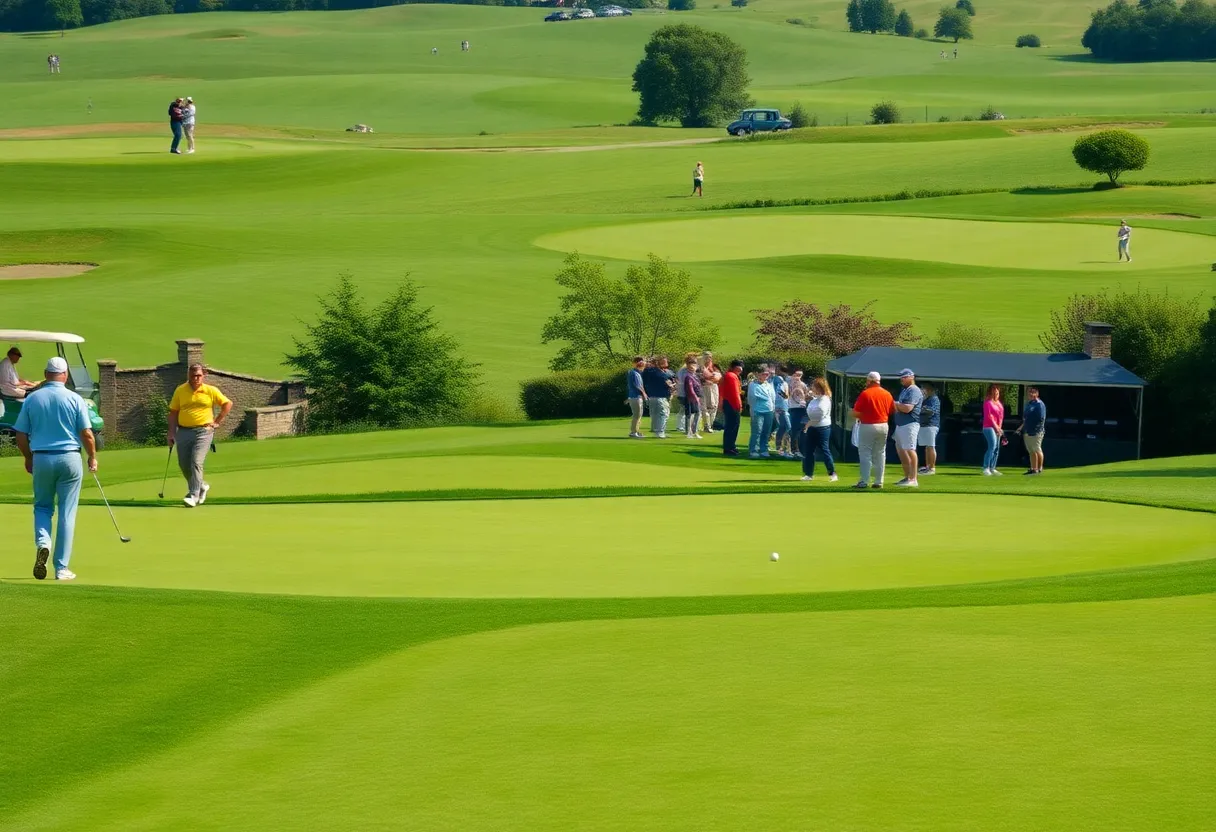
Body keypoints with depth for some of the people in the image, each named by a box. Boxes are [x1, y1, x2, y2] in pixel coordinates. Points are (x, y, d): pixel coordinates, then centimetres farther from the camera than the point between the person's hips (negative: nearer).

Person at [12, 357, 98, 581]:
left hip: (41, 459, 1)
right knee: (67, 513, 5)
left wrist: (28, 458, 18)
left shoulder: (32, 399, -1)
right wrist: (92, 457, 10)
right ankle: (61, 567, 4)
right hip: (69, 458, -1)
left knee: (42, 506, 18)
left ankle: (42, 542, -12)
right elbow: (87, 434, -7)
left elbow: (21, 435, 2)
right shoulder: (75, 399, -5)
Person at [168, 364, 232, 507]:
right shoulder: (180, 391, 5)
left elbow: (228, 403, 12)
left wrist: (217, 422, 6)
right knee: (184, 465, 6)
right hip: (183, 431, 3)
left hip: (203, 431, -3)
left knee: (196, 462, -16)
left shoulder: (211, 391, 1)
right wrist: (171, 433, 1)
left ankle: (193, 495, -16)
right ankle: (201, 486, 32)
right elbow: (173, 413, 8)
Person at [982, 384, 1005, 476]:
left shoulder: (999, 403, 16)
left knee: (997, 449, 7)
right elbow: (989, 415, -13)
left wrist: (999, 427, 3)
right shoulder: (988, 402, -7)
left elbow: (1001, 415, 15)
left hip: (997, 428, 8)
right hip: (989, 427, -8)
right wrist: (996, 426, -14)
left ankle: (992, 468, 13)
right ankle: (986, 468, -20)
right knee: (992, 446, -18)